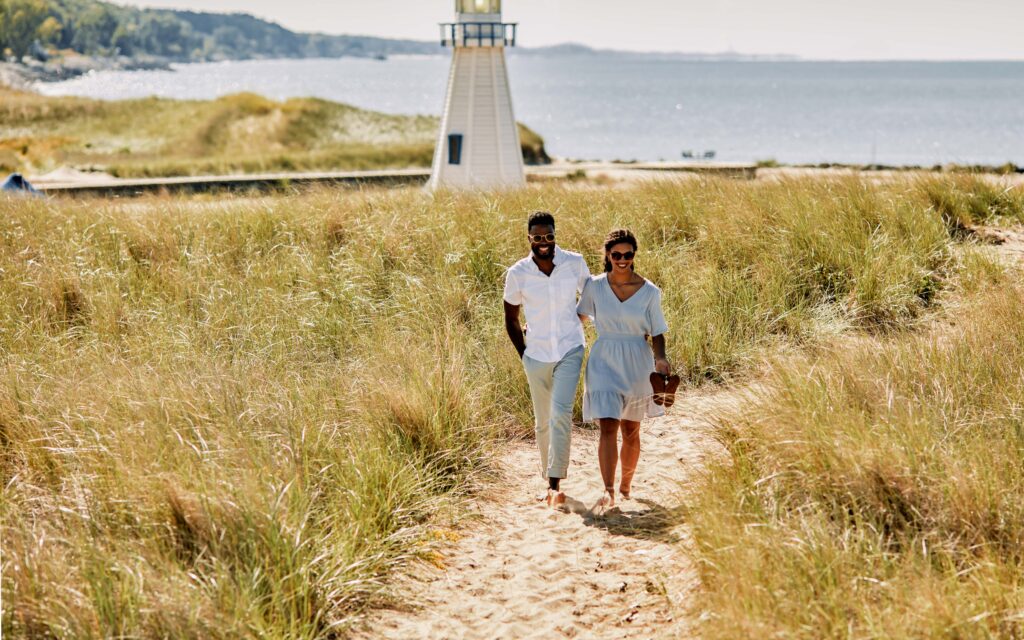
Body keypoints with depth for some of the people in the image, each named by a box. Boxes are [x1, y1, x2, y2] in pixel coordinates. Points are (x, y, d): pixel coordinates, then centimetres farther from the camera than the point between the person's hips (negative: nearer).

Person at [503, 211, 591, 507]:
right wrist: (524, 355, 6)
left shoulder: (575, 263, -6)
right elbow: (511, 319, 7)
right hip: (537, 357, 1)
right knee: (543, 422, 10)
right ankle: (549, 478, 28)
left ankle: (556, 484, -17)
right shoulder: (517, 274, -7)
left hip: (570, 352, -1)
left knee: (561, 414, -17)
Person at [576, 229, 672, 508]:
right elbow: (579, 315, 13)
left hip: (637, 366, 1)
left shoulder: (649, 292, -5)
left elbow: (657, 333, 0)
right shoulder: (595, 286, -4)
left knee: (631, 431, 12)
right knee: (608, 428, -14)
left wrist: (660, 359, -18)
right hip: (604, 363, -1)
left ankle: (626, 484, 30)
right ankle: (608, 490, -18)